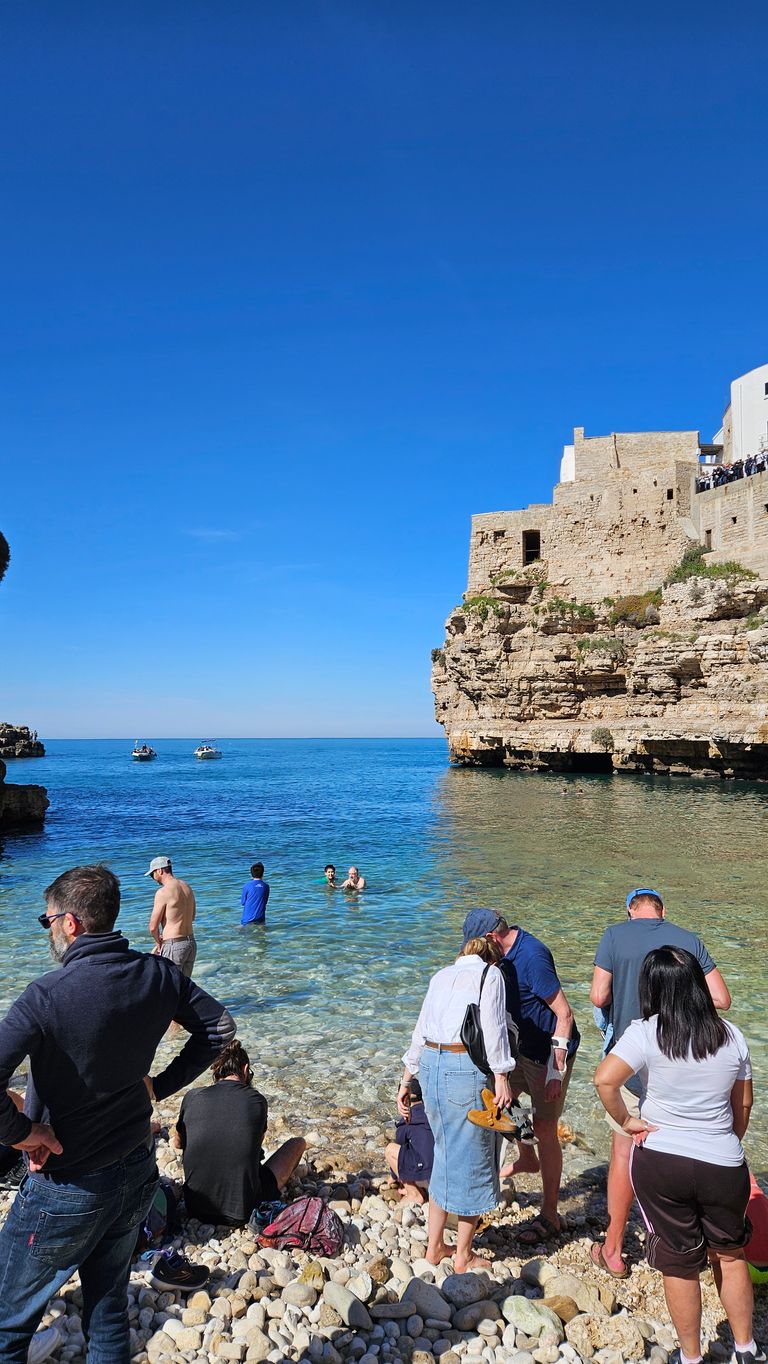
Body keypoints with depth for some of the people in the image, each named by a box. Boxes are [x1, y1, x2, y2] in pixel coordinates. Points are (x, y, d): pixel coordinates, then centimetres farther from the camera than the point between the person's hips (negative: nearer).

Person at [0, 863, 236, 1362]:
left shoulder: (47, 996, -25)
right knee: (110, 1304, 24)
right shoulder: (159, 975, -9)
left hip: (69, 1189, -5)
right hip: (139, 1171, 5)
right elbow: (219, 1028, 2)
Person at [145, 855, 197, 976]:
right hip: (191, 943, 8)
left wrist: (158, 942, 5)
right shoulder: (187, 887, 9)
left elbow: (153, 927, -14)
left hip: (174, 946, -8)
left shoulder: (163, 892, -16)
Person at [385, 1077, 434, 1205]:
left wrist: (395, 1176, 38)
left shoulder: (406, 1122, 3)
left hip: (428, 1177, -7)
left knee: (390, 1148, 5)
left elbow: (400, 1149, 18)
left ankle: (415, 1195, 9)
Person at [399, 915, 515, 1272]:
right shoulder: (490, 974, 1)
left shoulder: (441, 976, 18)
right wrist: (502, 1078, -12)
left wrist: (406, 1082, 22)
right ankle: (463, 1256, 23)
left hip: (431, 1065, 6)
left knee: (446, 1155, 21)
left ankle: (434, 1246, 31)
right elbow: (492, 1028, -12)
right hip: (467, 1069, -6)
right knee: (472, 1160, 10)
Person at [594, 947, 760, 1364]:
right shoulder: (731, 1036, -4)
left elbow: (605, 1079, -27)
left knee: (679, 1265, 15)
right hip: (724, 1165, 3)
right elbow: (744, 1103, 8)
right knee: (730, 1255, 26)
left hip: (659, 1162, -3)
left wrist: (625, 1121, -10)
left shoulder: (646, 1033, -16)